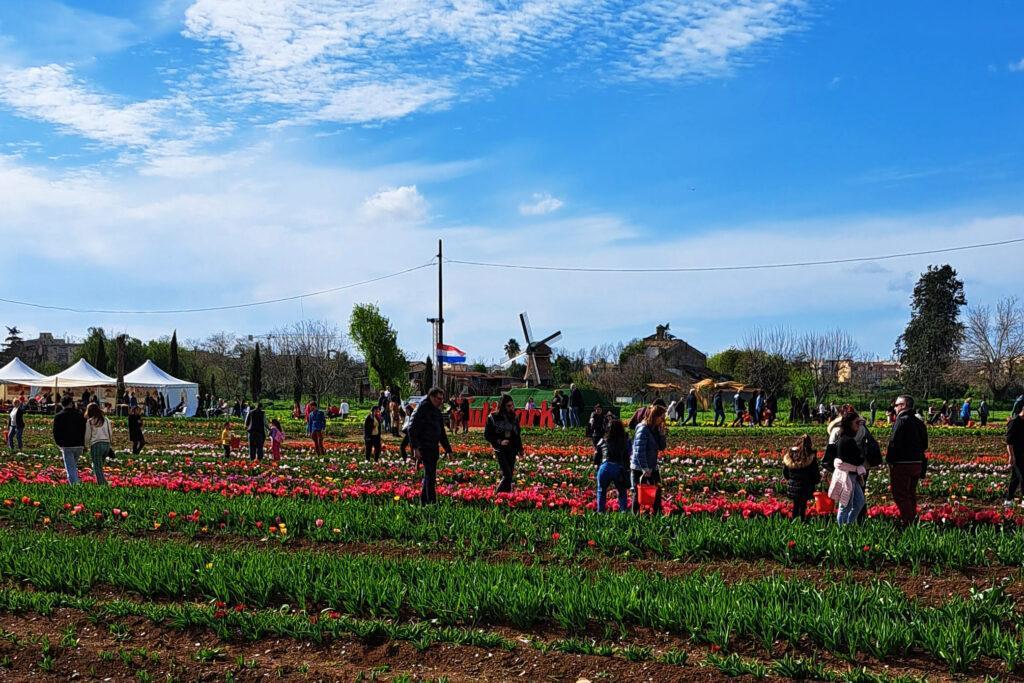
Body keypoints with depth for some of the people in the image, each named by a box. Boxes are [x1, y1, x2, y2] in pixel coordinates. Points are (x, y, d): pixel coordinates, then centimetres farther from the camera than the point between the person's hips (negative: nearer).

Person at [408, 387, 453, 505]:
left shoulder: (437, 411, 16)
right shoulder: (422, 409, -11)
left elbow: (442, 433, 24)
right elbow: (412, 429, -17)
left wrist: (448, 449, 22)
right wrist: (415, 448, -23)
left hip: (434, 448, 9)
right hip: (424, 449, -9)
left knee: (429, 475, 14)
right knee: (430, 475, -11)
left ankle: (423, 502, 23)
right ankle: (431, 503, -11)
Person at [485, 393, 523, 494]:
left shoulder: (513, 417, 6)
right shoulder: (493, 417, -8)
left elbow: (517, 435, 16)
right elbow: (487, 435, -5)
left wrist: (520, 449, 14)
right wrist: (499, 442, -16)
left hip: (512, 450, 5)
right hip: (500, 450, -5)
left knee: (510, 476, 5)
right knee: (507, 475, -15)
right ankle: (497, 494, -1)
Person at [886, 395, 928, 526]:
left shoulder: (901, 421, -15)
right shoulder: (919, 422, 11)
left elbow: (894, 443, -19)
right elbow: (924, 445, 16)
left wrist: (889, 460, -11)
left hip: (902, 464, -8)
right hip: (917, 463, 8)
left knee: (900, 495, -2)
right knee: (911, 494, 18)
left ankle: (906, 522, -5)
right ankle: (912, 521, 24)